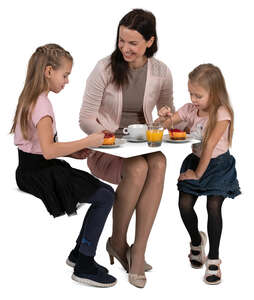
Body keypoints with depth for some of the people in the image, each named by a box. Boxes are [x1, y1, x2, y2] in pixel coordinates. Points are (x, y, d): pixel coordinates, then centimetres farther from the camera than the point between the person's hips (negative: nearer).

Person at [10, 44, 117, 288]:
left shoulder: (29, 98, 12)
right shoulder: (42, 104, -19)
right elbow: (48, 150, -30)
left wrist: (71, 151, 7)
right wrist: (87, 142, -23)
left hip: (31, 169, 10)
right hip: (40, 175, -10)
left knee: (101, 192, 13)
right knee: (106, 196, -10)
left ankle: (78, 253, 19)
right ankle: (84, 267, -2)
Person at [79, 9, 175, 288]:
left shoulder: (161, 72, 2)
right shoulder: (104, 69, -8)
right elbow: (86, 119, -4)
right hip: (105, 150, -3)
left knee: (159, 164, -33)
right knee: (138, 168, -35)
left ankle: (138, 252, -25)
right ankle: (117, 243, -10)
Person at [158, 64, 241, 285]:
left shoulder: (222, 113, -18)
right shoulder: (190, 109, -2)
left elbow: (210, 145, -20)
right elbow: (168, 124, 3)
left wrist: (198, 173, -17)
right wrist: (165, 118, -21)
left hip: (218, 164, -5)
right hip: (195, 161, 5)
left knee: (213, 206, -17)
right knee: (184, 204, -9)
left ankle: (213, 258, 0)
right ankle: (196, 240, 21)